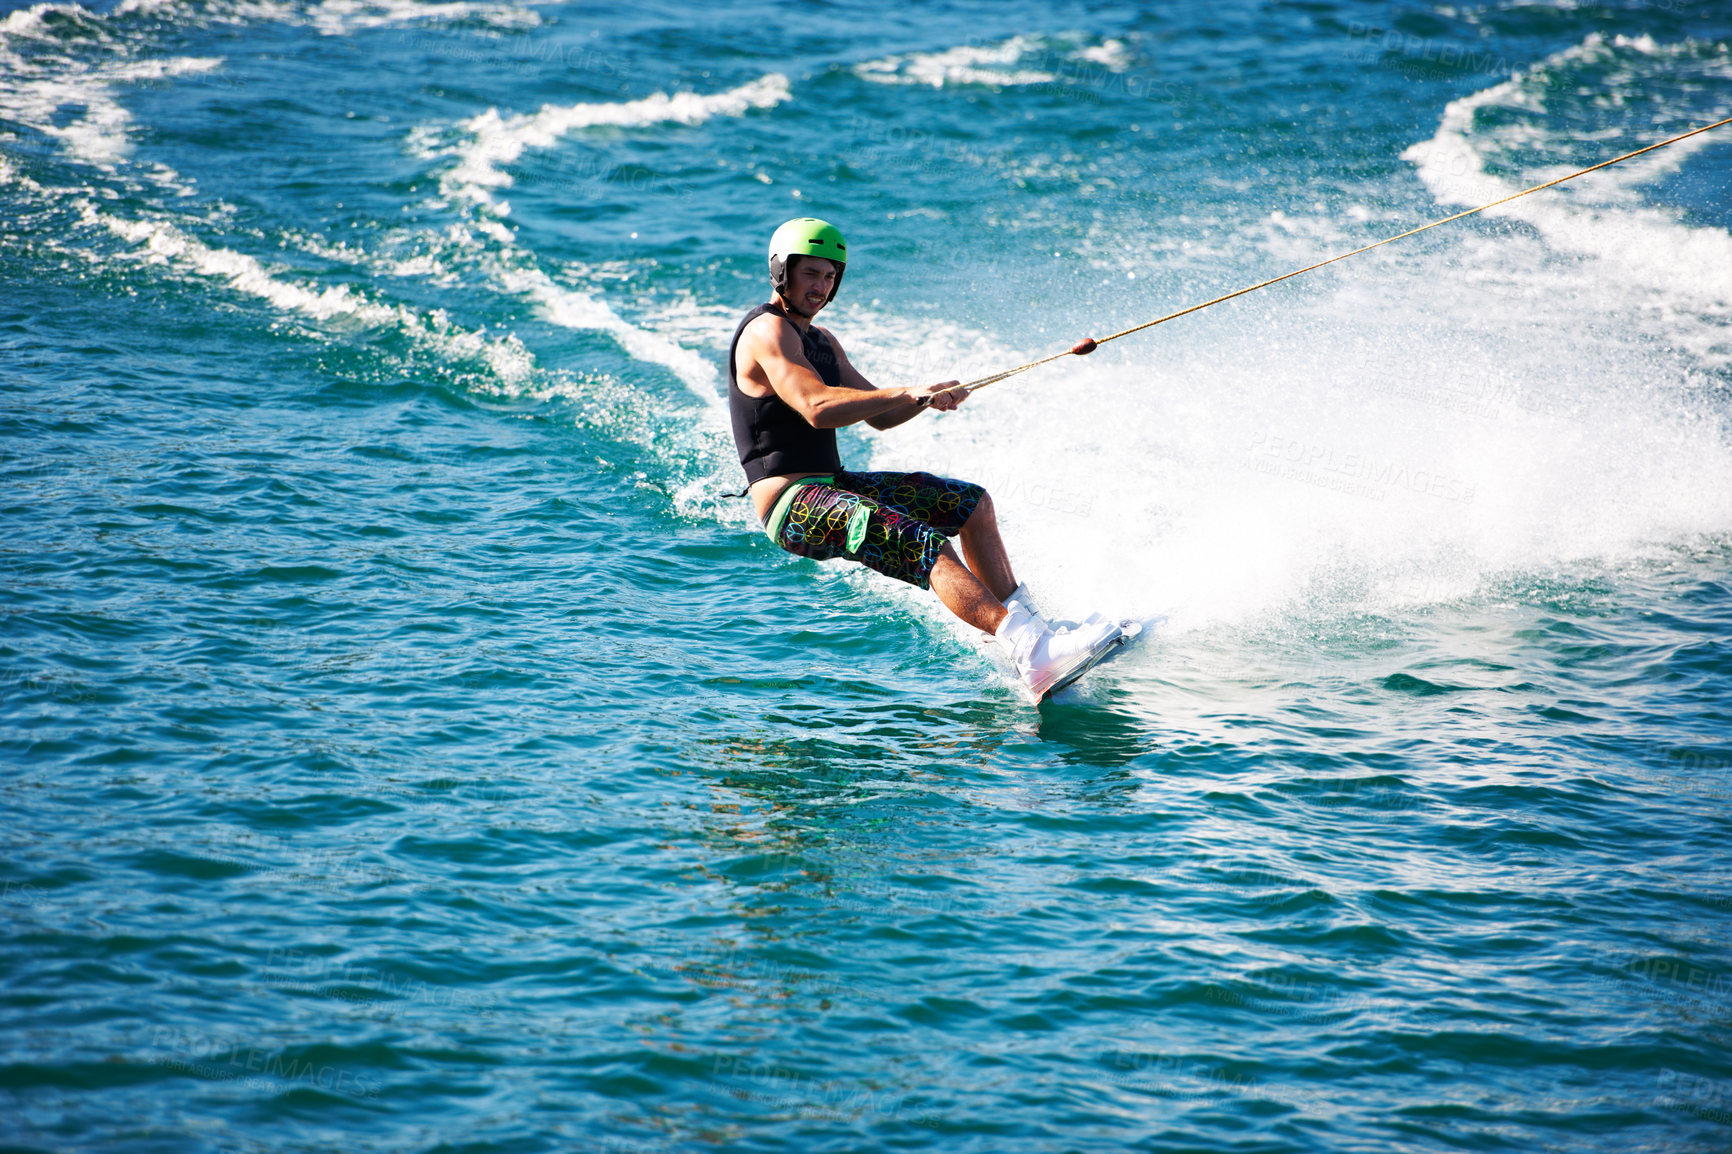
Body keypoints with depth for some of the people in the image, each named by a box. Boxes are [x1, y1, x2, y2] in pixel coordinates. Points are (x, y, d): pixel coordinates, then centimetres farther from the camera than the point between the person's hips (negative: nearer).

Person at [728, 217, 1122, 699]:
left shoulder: (821, 341, 19)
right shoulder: (768, 331, -12)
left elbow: (879, 415, 20)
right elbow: (817, 408, -26)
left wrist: (927, 398, -2)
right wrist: (910, 394, -24)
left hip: (832, 485, 10)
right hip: (792, 504, -10)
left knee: (972, 504, 12)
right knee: (923, 545, -31)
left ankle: (1026, 626, 12)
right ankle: (1034, 658, -47)